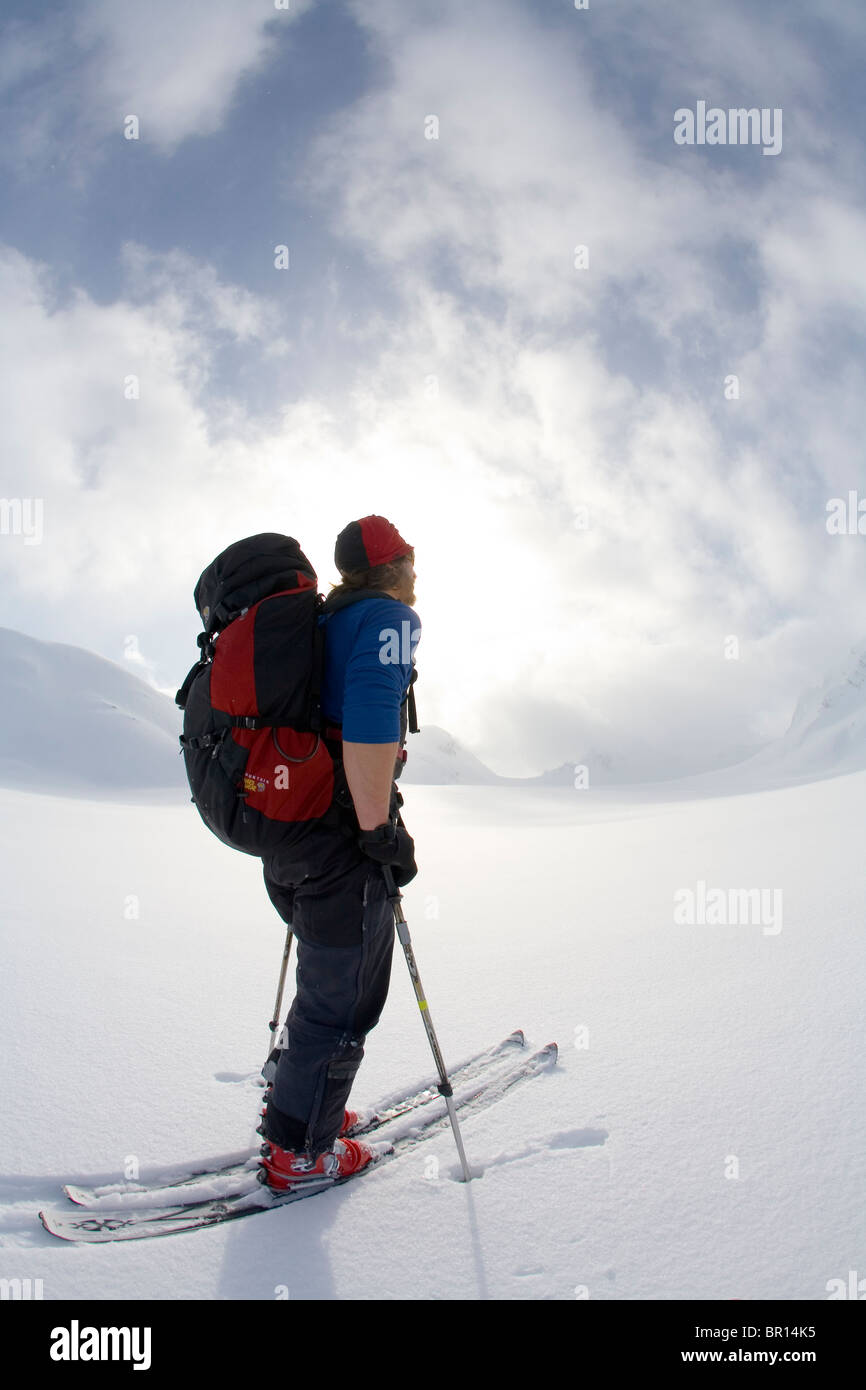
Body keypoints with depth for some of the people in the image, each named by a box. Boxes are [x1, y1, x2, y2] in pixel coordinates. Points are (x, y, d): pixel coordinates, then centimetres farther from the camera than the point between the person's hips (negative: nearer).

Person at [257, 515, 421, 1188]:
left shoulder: (318, 621, 17)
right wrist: (381, 831, -23)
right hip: (341, 841, -9)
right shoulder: (391, 617, -10)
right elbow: (371, 717, -26)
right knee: (343, 1000, 6)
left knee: (330, 978, 25)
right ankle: (298, 1151, 19)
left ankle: (295, 1104, 37)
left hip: (283, 838, 9)